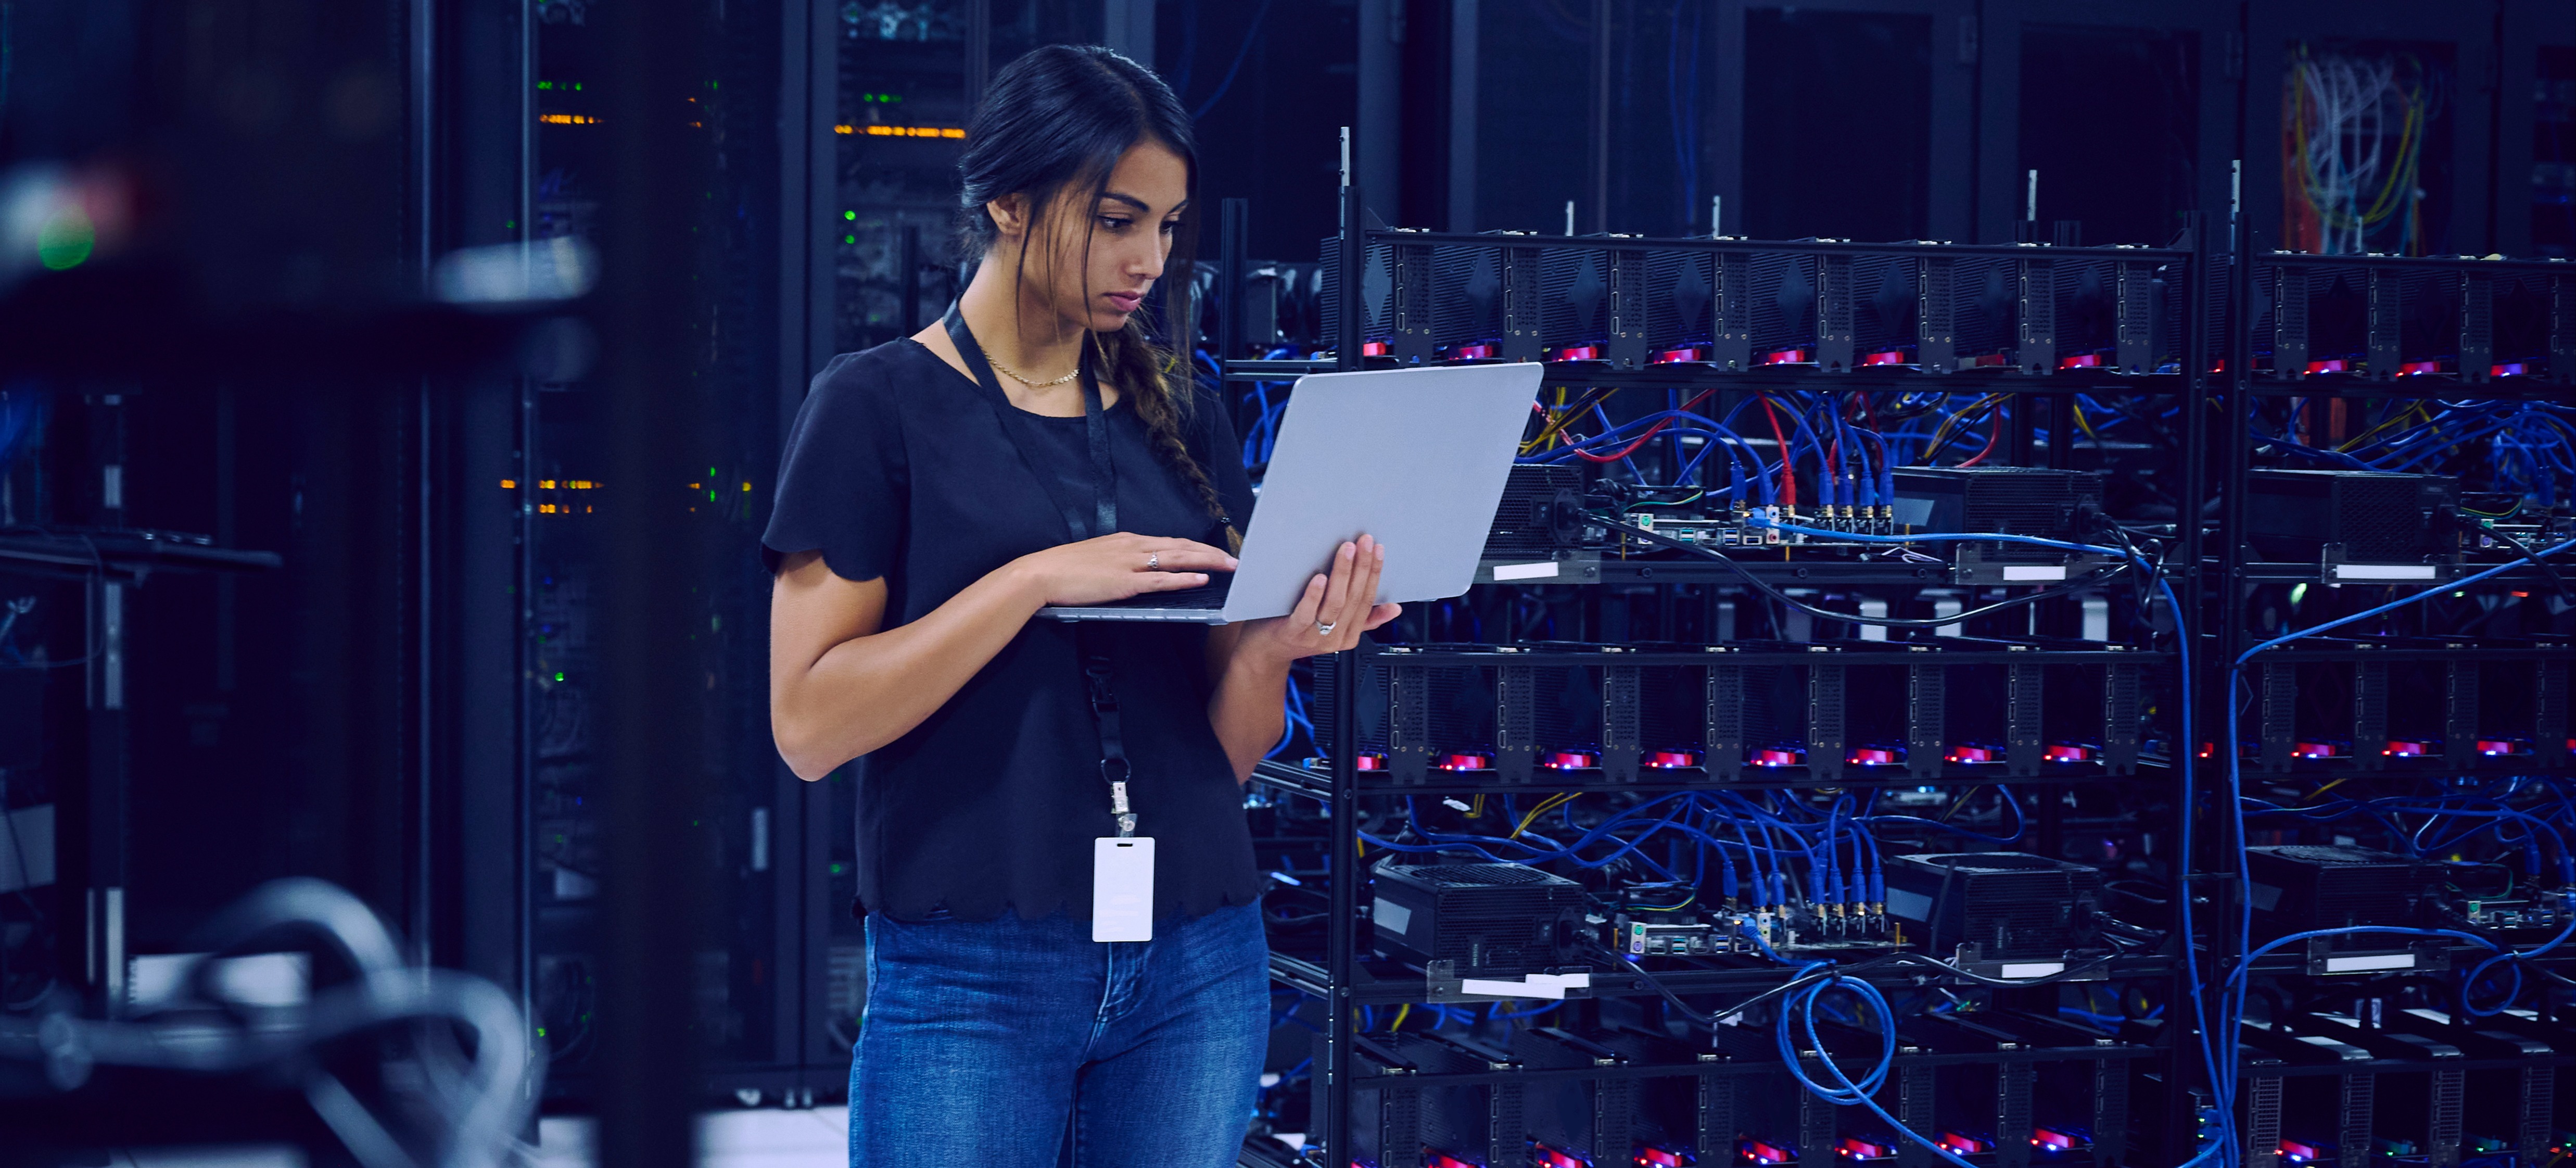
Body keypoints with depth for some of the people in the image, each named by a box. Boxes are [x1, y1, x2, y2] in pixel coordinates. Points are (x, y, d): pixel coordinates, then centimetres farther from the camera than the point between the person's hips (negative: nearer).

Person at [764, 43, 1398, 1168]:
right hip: (974, 974, -4)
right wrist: (1038, 580, -18)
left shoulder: (1179, 417, 11)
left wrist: (1269, 648, -11)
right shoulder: (881, 405, -3)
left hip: (1198, 963, 4)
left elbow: (1226, 748, 11)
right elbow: (810, 724, -11)